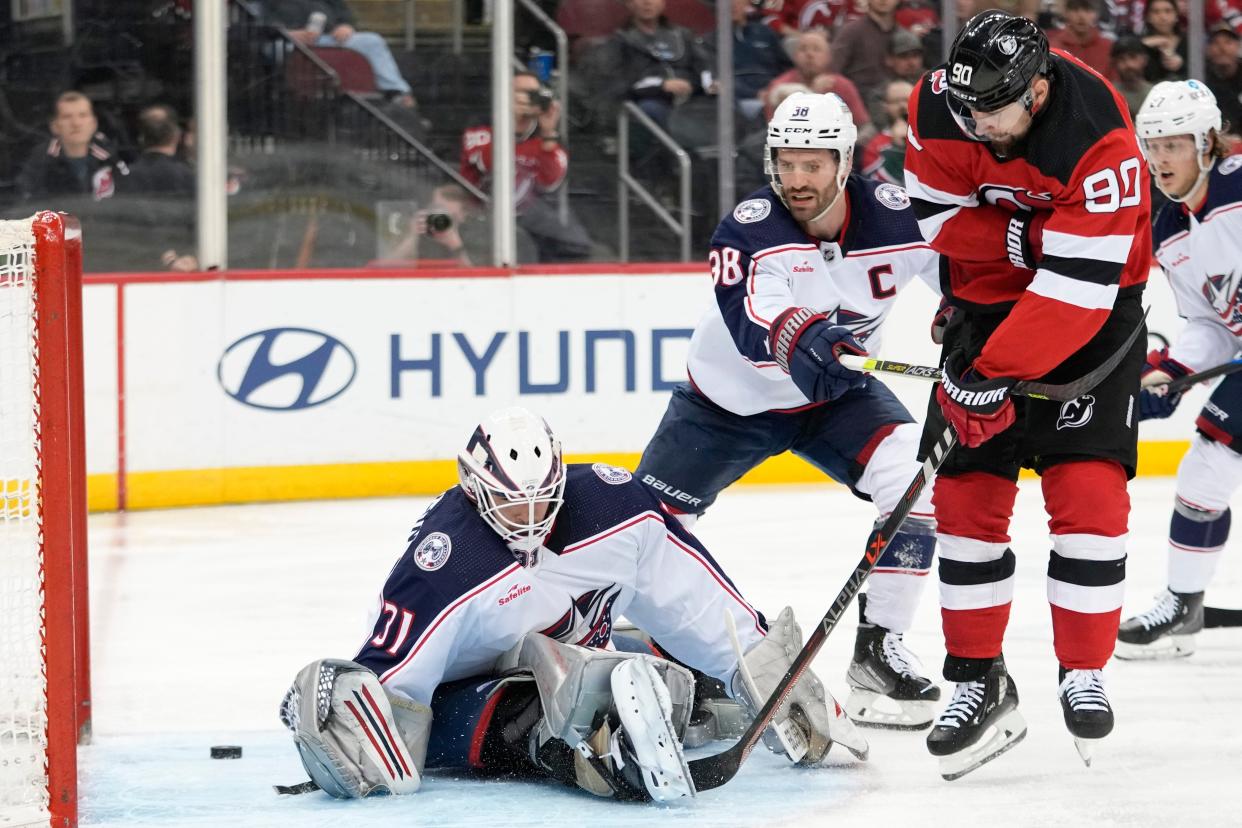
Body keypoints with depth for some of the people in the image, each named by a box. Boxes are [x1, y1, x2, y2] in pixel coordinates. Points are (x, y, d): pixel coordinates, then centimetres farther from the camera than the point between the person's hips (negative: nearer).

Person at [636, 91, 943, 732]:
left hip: (836, 393, 1)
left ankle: (877, 652, -12)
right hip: (728, 401, -1)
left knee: (921, 479, -23)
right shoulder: (749, 228, -27)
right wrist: (804, 338, -66)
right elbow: (751, 316, -45)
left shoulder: (893, 216, -20)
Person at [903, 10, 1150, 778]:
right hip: (988, 300, 4)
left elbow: (1080, 281, -32)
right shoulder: (937, 105, -17)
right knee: (966, 491, -1)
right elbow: (938, 216, -7)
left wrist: (995, 370, -33)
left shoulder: (1098, 139, -31)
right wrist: (1023, 236, -23)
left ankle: (1084, 676, -3)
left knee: (1086, 489, -13)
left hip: (1092, 305, -4)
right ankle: (978, 682, 7)